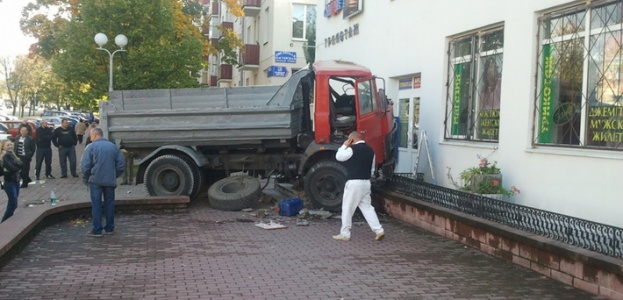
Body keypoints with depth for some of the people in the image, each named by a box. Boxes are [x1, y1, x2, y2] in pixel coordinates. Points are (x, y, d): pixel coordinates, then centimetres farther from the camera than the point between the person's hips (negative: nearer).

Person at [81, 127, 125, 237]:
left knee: (96, 205, 3)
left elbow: (85, 166, -11)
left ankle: (97, 230, 4)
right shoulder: (113, 146, 5)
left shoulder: (91, 147, -7)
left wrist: (86, 179, 4)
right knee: (109, 204, 12)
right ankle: (109, 228, 17)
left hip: (95, 181, -3)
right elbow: (121, 165, 6)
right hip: (110, 181, 3)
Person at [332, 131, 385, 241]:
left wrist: (344, 145, 6)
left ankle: (345, 234, 8)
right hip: (366, 183, 7)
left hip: (354, 183, -7)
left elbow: (338, 156, -4)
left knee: (347, 209, 3)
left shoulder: (353, 149, -14)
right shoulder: (370, 150, 12)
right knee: (367, 208, 12)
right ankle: (379, 230, 5)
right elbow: (372, 169, 18)